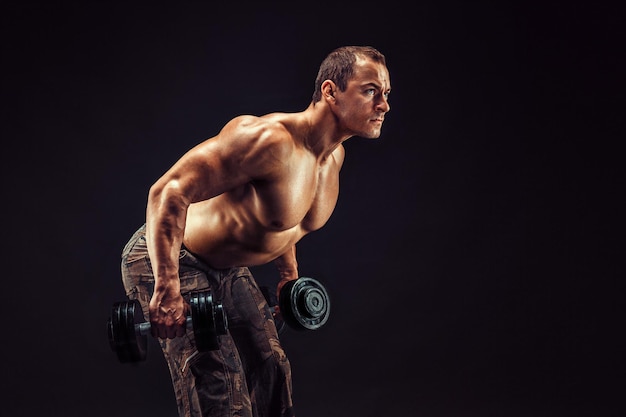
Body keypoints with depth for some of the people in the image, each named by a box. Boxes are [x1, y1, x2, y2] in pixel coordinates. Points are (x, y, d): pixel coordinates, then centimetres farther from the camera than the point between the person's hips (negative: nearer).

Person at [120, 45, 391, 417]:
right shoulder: (270, 139, -32)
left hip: (228, 270, 9)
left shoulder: (334, 155, -2)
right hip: (169, 261, -9)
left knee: (271, 373, 17)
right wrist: (167, 291, -38)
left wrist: (289, 273, 21)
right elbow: (168, 192, -35)